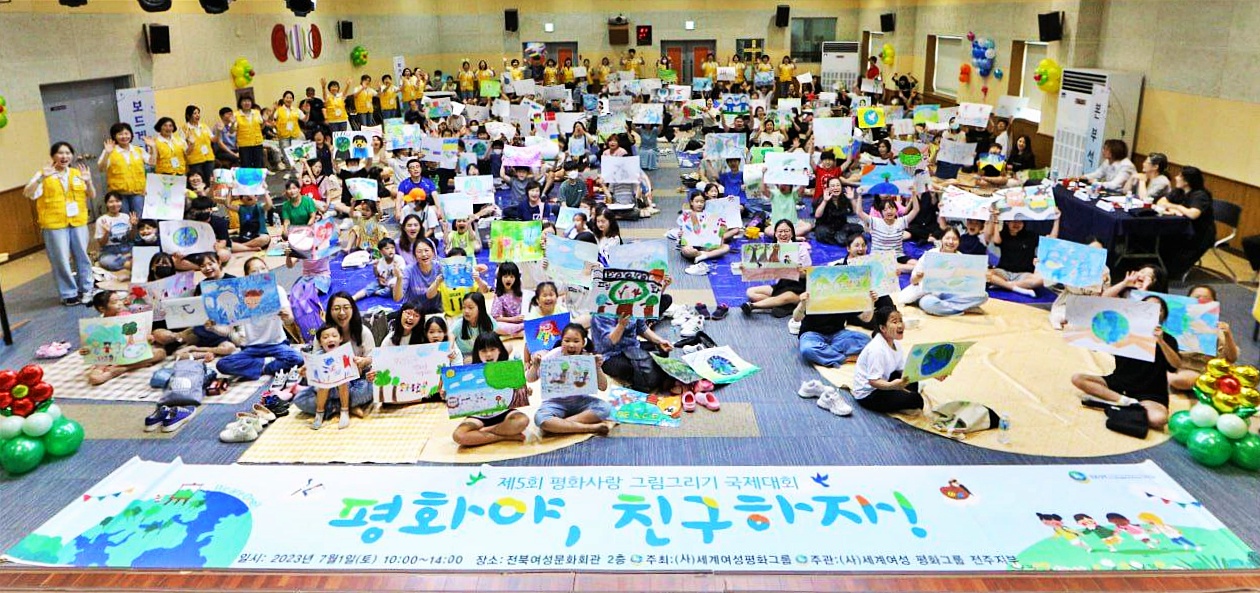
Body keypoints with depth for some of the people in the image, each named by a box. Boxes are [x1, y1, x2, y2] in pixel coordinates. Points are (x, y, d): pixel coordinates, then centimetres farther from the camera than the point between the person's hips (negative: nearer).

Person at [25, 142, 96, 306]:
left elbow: (92, 196, 9)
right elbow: (27, 193, -11)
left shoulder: (78, 173, 9)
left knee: (82, 257, 9)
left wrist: (88, 182, -11)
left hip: (78, 223, 3)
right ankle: (69, 294, 11)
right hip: (54, 225, -3)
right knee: (61, 260, 1)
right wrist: (41, 178, -25)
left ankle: (86, 290, 22)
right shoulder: (44, 174, 0)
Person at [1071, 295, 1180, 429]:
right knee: (1077, 378, -17)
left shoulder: (1167, 339, -2)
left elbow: (1176, 365, -19)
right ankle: (1127, 402, -23)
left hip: (1149, 394, -3)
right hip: (1119, 384, 4)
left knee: (1158, 419, -36)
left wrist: (1161, 341, -34)